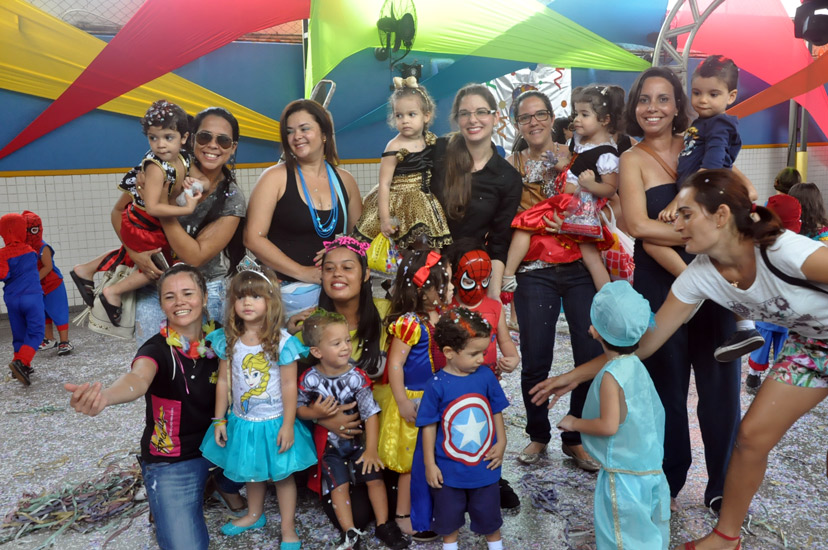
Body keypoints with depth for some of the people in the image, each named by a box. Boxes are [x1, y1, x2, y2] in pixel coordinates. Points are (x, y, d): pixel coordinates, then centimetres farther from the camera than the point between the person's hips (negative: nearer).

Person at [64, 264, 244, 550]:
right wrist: (103, 396, -63)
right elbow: (138, 379, -43)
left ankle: (227, 485, 18)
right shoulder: (157, 349, -20)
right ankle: (162, 504, 19)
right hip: (171, 460, -5)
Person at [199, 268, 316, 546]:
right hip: (242, 422, 4)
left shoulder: (282, 341, -18)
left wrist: (288, 424, -14)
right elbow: (223, 381, 1)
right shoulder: (228, 340, -6)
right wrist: (219, 420, 3)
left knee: (282, 473, 9)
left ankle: (288, 528, 27)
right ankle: (254, 515, 48)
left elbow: (289, 385, -15)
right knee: (250, 471, 23)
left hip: (274, 422, -4)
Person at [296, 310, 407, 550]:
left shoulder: (356, 377, -18)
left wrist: (371, 449, -17)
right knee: (339, 484, -3)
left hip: (358, 437, 1)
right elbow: (299, 408, -4)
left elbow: (371, 413, -16)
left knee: (375, 476, -2)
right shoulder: (309, 379, -17)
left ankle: (383, 525, 15)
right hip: (329, 442, 0)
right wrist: (314, 413, -27)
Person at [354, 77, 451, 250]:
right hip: (397, 207, -5)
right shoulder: (395, 148, -15)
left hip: (425, 204, 6)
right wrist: (384, 218, -20)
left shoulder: (431, 140, 2)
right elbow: (384, 184, -17)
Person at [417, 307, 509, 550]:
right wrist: (430, 464, -7)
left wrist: (501, 443, 0)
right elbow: (429, 426, -11)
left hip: (484, 465, 2)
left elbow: (496, 412, 3)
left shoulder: (486, 377, -11)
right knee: (448, 514, 20)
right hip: (449, 468, -2)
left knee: (488, 512, 21)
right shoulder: (436, 385, -19)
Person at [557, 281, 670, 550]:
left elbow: (608, 425, -26)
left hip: (623, 473, -8)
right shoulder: (635, 365, 3)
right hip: (650, 468, 8)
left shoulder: (610, 376, -23)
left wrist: (574, 423, -9)